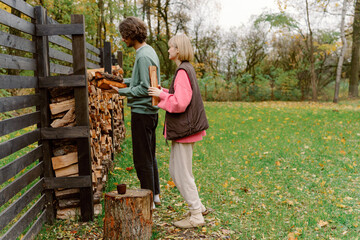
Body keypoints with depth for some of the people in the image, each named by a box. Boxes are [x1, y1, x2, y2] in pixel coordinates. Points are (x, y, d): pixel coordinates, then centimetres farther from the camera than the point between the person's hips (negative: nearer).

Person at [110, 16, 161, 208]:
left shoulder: (144, 56, -18)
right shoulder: (148, 51, 13)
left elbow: (145, 88, -22)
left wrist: (122, 91, -13)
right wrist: (124, 81, 14)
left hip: (142, 111, -10)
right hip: (149, 111, 10)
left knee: (142, 158, -1)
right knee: (149, 155, 18)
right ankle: (155, 194, 28)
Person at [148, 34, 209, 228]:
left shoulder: (183, 72, -17)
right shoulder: (187, 69, 14)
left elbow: (179, 103, -24)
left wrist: (161, 95, -13)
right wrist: (162, 92, 9)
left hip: (184, 129, -10)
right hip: (183, 128, 10)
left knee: (182, 174, -1)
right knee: (174, 170, 18)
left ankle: (196, 216, 11)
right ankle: (198, 206, 27)